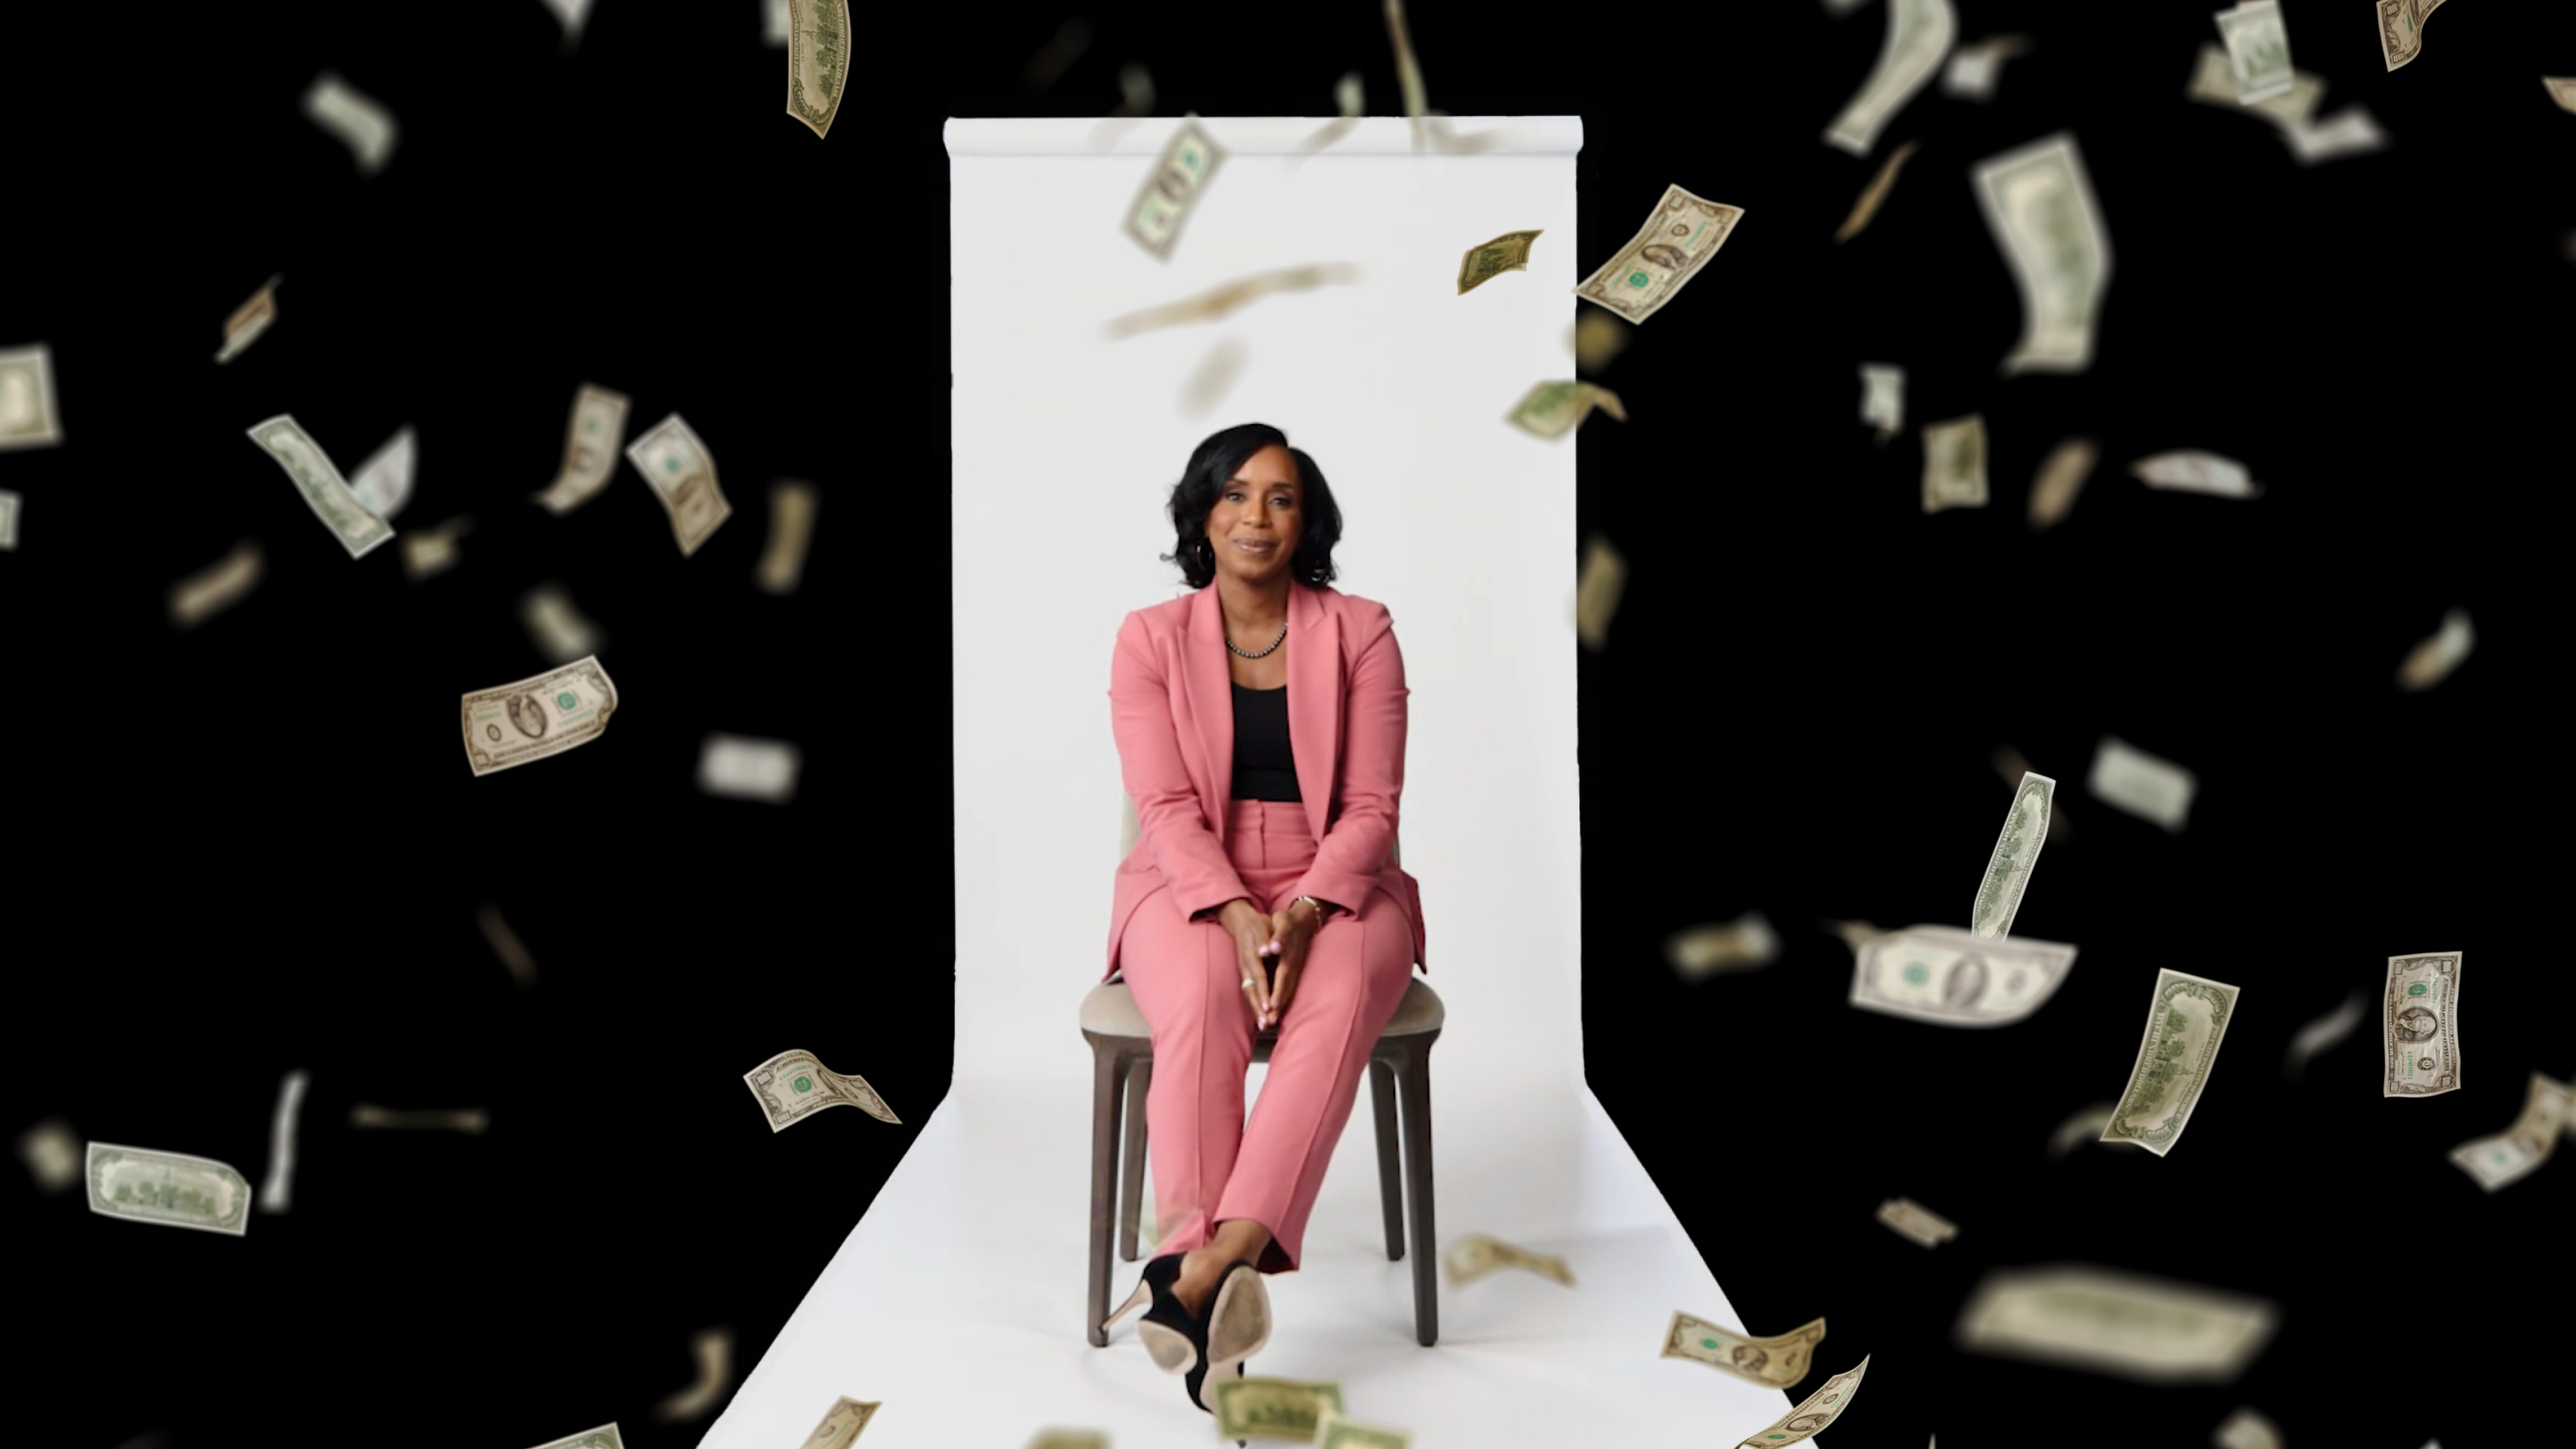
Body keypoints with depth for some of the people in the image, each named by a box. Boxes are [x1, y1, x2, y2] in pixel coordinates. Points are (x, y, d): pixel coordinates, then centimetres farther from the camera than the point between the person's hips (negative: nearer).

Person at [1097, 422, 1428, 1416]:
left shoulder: (1360, 633, 1)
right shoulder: (1149, 639, 1)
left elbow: (1370, 807, -4)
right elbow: (1166, 808, -7)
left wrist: (1305, 912, -22)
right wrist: (1238, 915, -25)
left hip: (1334, 887, 0)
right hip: (1192, 886, 0)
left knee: (1337, 1005, -34)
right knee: (1203, 1005, -35)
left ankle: (1203, 1273, -43)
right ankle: (1217, 1289, -38)